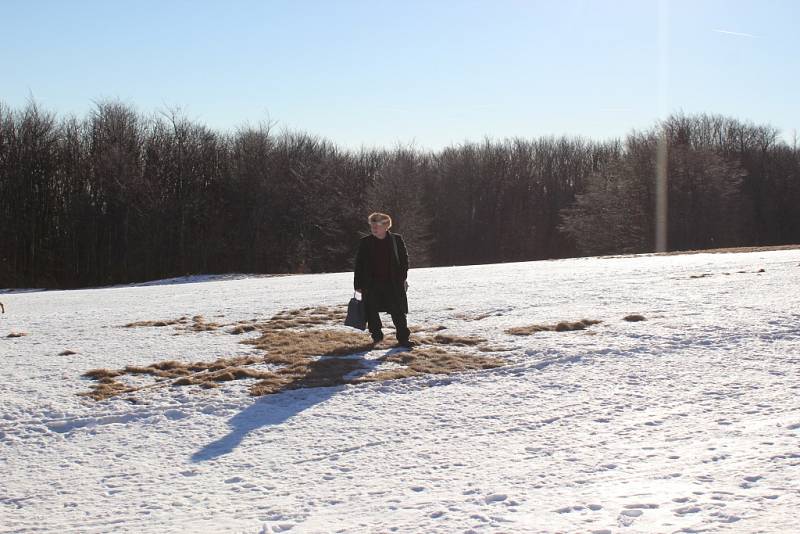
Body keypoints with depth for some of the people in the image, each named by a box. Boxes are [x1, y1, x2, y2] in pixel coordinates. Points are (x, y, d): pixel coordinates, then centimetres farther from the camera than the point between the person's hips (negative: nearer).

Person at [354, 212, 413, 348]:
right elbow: (359, 264, 3)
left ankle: (404, 338, 2)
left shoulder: (397, 240, 1)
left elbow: (404, 258, 7)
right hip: (371, 284, 1)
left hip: (393, 283, -1)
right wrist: (358, 284, -1)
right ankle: (376, 335, 23)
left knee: (398, 312, -2)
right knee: (372, 312, 6)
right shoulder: (365, 242, 1)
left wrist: (402, 278, -2)